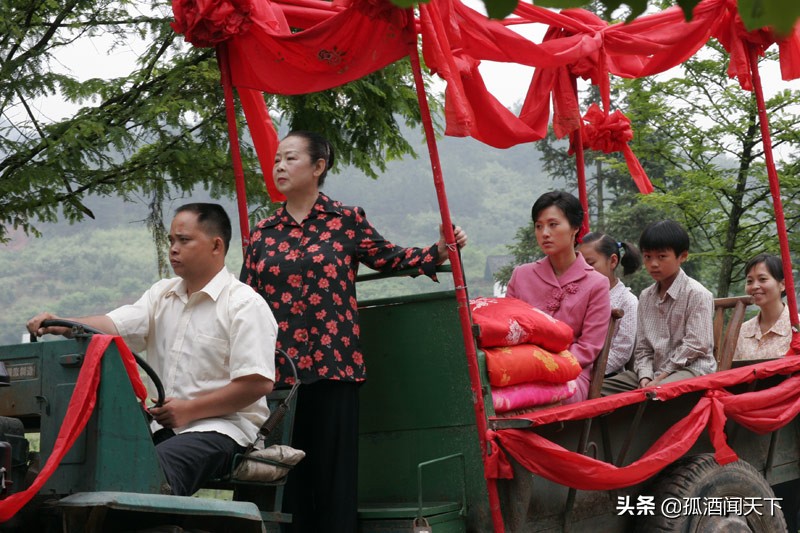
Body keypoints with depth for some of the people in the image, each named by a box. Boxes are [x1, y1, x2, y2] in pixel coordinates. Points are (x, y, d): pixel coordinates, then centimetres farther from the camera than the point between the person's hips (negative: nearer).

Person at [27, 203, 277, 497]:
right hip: (165, 425, 7)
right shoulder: (162, 294, 18)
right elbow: (115, 324, 2)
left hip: (222, 426, -6)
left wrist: (189, 410, -14)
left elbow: (259, 383, -13)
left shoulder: (246, 305, -5)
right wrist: (62, 326, -18)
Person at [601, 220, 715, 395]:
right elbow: (642, 348, 12)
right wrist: (645, 378, -8)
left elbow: (695, 345, -12)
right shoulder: (645, 297, 15)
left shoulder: (697, 294, -5)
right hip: (654, 371, 7)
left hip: (691, 368, -7)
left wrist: (660, 378, -14)